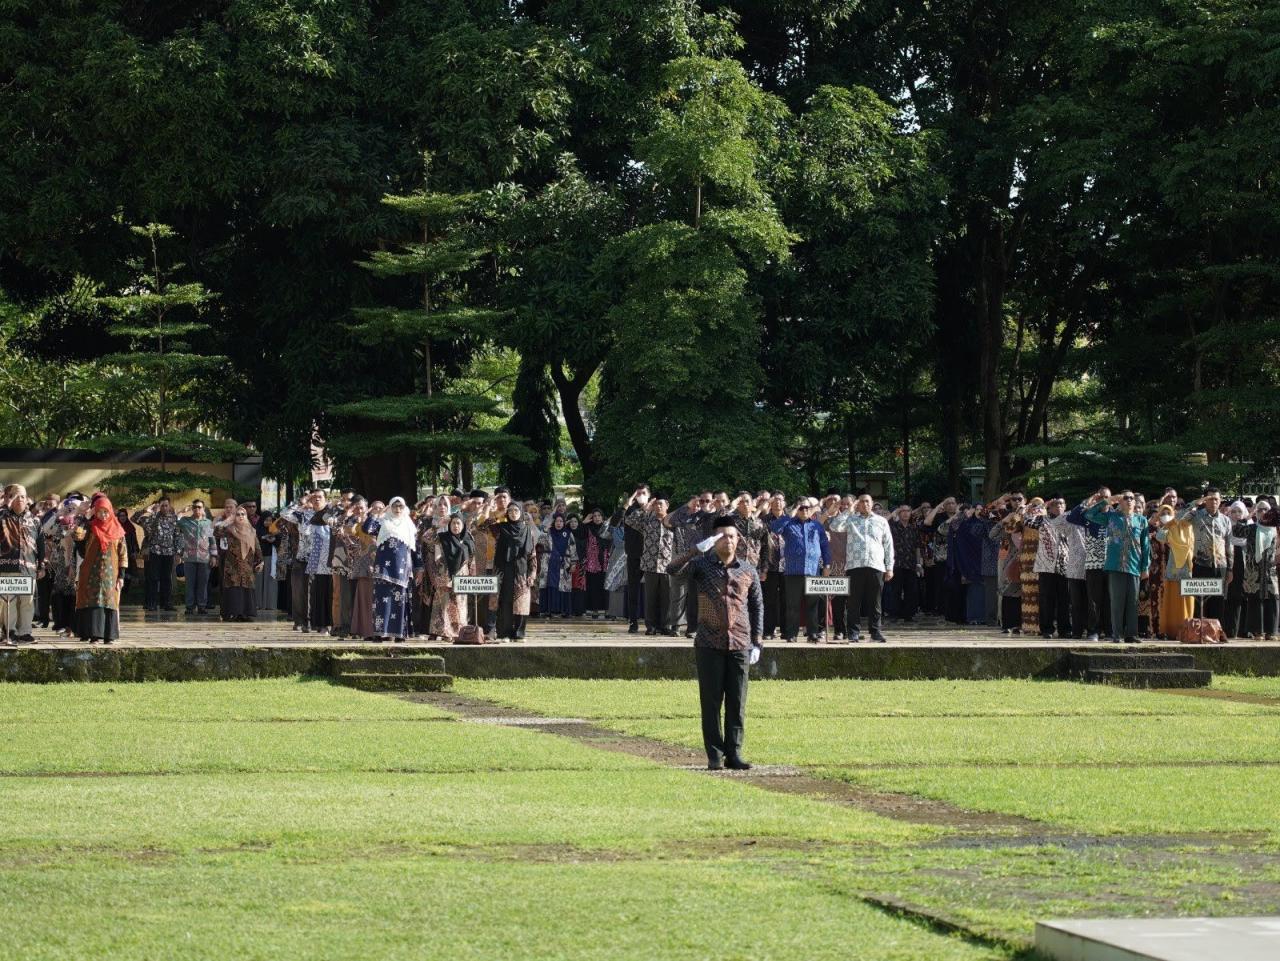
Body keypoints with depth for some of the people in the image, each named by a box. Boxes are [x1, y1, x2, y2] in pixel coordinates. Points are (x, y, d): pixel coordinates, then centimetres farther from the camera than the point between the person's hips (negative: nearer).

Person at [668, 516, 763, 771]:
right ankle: (715, 755, 6)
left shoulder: (748, 570, 8)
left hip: (740, 645, 2)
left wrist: (757, 642, 8)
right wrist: (698, 548, -25)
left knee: (737, 703, 2)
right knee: (711, 702, 1)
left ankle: (734, 753, 8)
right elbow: (674, 569, -16)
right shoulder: (702, 565, 1)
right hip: (709, 645, -2)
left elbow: (757, 605, 13)